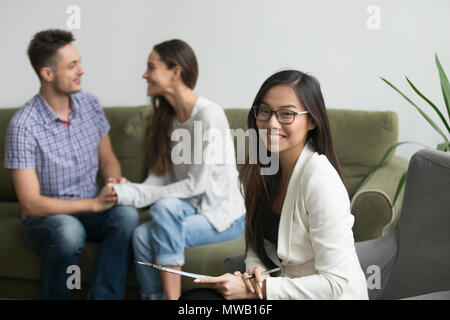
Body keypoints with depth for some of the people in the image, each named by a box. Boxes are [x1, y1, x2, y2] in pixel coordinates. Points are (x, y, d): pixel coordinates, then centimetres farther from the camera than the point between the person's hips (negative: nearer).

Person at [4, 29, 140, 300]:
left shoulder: (89, 104, 0)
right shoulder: (24, 125, -18)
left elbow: (108, 160, 11)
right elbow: (30, 204, -19)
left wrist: (115, 182, -13)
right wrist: (94, 203, -24)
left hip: (91, 209, 5)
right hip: (45, 217, -4)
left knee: (127, 214, -28)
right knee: (68, 231, -38)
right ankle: (55, 296, -12)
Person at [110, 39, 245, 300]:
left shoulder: (209, 115, -17)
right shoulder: (167, 117, 9)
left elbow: (197, 184, -19)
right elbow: (160, 177, 5)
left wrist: (139, 195, -18)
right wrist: (124, 191, -14)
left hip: (225, 215, -6)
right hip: (191, 208, 6)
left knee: (165, 207, -31)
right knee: (142, 234, -23)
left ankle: (172, 297, -23)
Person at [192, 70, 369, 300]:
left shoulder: (319, 179, -23)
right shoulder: (263, 170, 2)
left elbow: (335, 284, -22)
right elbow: (256, 245, 12)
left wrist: (257, 289, -21)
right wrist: (255, 272, -11)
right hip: (288, 288, 7)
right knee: (194, 297, -10)